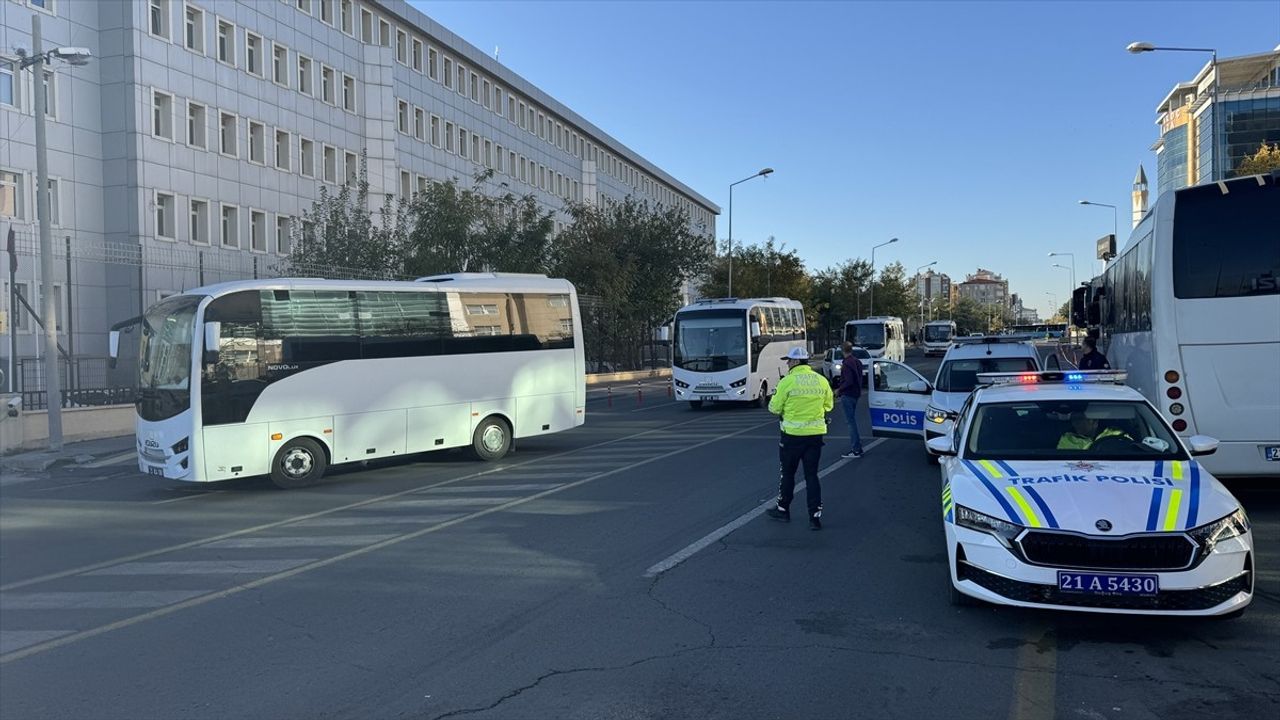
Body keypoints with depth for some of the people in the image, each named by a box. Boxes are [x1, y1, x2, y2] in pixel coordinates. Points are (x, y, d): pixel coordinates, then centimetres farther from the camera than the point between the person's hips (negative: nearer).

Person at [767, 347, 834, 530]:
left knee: (788, 473, 13)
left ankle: (783, 510, 26)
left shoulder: (787, 382, -13)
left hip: (792, 434, -4)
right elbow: (828, 405, 12)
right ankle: (815, 517, 4)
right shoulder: (822, 380, 1)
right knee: (811, 475, 9)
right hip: (815, 434, 4)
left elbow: (774, 408, -8)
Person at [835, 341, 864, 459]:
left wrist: (839, 389, -12)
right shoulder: (857, 362, 10)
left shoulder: (846, 364, -18)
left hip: (847, 395, -9)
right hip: (856, 394, 9)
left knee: (851, 421, -6)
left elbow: (849, 381, -24)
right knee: (852, 420, 18)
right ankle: (856, 446, 24)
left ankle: (856, 450, -5)